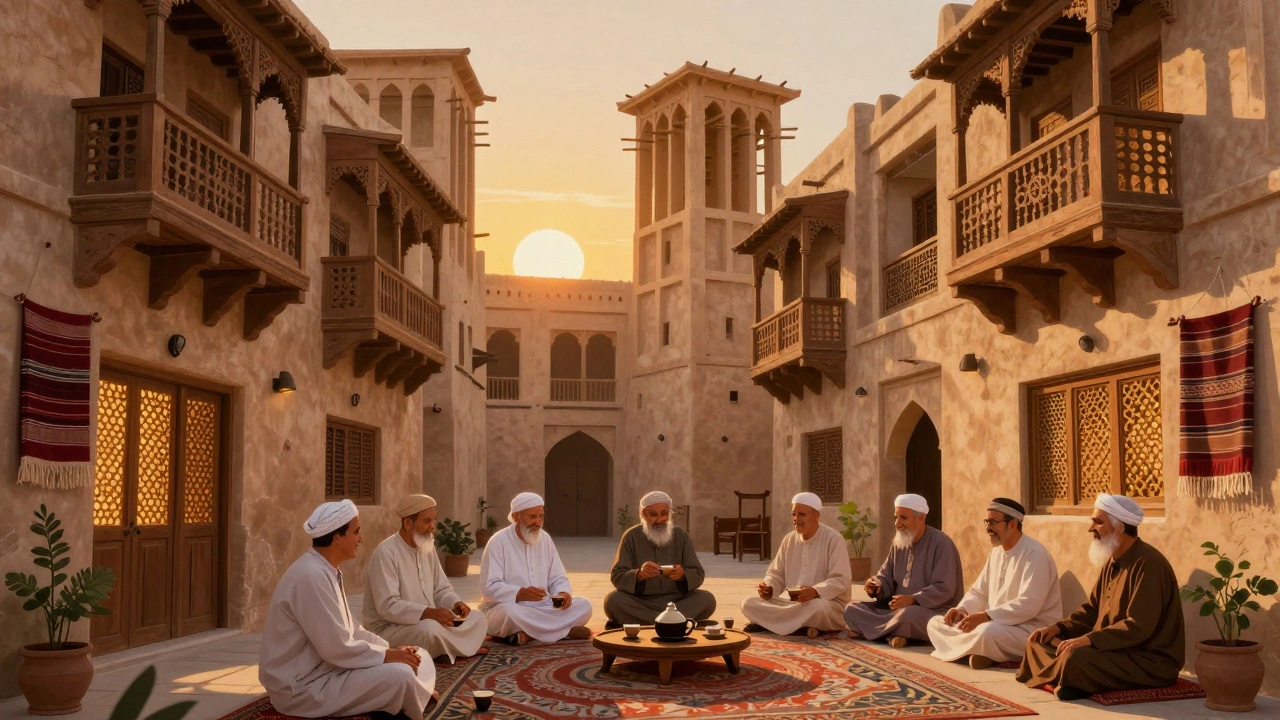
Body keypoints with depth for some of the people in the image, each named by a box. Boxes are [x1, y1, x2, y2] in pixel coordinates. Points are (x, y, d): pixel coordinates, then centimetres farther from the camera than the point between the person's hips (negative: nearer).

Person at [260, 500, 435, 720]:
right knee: (399, 676, -22)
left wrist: (392, 649, 2)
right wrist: (388, 655, -14)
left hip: (322, 669, 10)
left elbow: (349, 630, 15)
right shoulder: (311, 576, -23)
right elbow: (336, 648, -24)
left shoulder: (327, 571, 9)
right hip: (302, 687, -10)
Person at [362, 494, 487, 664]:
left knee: (477, 619, -3)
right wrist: (429, 612, -33)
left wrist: (455, 603, -10)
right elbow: (387, 606, -26)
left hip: (427, 620, 8)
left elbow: (441, 589, 13)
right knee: (430, 629, -37)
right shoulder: (386, 552, -19)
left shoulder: (428, 547, 7)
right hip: (389, 628, -8)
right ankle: (461, 649, -10)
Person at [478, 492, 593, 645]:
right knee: (510, 611, -40)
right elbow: (489, 587, -17)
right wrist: (520, 593, -34)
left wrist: (563, 593, -15)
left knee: (584, 605, -14)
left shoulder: (545, 539, 8)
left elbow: (558, 579, 10)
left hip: (540, 608, 6)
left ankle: (525, 634, -23)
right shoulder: (499, 542, -10)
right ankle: (567, 630, -25)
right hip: (501, 609, -5)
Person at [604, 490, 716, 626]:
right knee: (613, 600, -30)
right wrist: (639, 574, -29)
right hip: (641, 602, -1)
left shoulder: (681, 535, 4)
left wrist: (683, 575, -22)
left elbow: (699, 575, 1)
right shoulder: (632, 536, -1)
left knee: (707, 599, -24)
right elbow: (616, 577, -8)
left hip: (676, 600, 1)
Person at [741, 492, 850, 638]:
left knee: (817, 607, -42)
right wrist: (769, 589, -12)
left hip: (828, 604, -5)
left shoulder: (833, 539, -10)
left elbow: (840, 581, -16)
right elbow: (776, 574, 12)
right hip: (791, 602, 6)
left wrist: (815, 592, -35)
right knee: (748, 604, -13)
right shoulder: (789, 539, 8)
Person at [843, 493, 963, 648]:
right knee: (852, 610, -9)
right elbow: (886, 578, 15)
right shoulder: (899, 542, 10)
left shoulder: (941, 544, -11)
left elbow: (944, 589, -19)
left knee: (907, 614, -41)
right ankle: (897, 634, -22)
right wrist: (877, 586, -10)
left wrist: (913, 599, -31)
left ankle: (869, 631, -16)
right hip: (897, 607, 7)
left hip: (934, 611, -7)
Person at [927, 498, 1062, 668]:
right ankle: (985, 653, -14)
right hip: (997, 624, 10)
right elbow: (979, 592, 17)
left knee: (987, 632, -41)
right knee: (936, 623, 1)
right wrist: (962, 610, -5)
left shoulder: (1034, 554, -16)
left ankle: (986, 654, -9)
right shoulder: (996, 552, 12)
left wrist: (983, 617, -28)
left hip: (1032, 630, -9)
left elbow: (1028, 605, -25)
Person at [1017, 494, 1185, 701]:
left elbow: (1139, 627, -26)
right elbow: (1093, 609, 18)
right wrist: (1059, 627, 3)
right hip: (1117, 649, 10)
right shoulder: (1113, 561, 11)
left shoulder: (1147, 564, -19)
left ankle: (1069, 685, -7)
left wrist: (1090, 639, -29)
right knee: (1039, 642, 4)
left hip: (1151, 660, -10)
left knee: (1075, 658, -34)